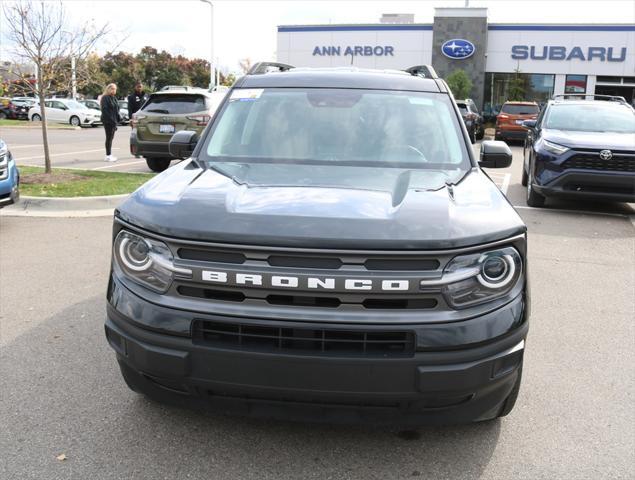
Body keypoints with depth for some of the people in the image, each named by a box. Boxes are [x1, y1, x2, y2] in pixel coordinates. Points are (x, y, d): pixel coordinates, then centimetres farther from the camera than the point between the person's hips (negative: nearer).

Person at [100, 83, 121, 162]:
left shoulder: (114, 98, 17)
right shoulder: (105, 98, -10)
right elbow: (104, 110, -17)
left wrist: (118, 118, 11)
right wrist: (110, 119, -22)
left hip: (114, 121, 8)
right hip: (108, 121, -8)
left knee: (111, 137, 12)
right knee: (109, 137, -6)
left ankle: (109, 154, 19)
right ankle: (108, 155, -3)